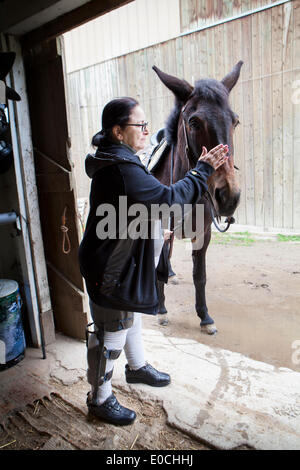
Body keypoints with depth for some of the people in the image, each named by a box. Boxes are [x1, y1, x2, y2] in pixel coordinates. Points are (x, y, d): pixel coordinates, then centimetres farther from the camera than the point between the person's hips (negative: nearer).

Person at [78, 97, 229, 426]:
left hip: (120, 261, 11)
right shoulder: (122, 170, -27)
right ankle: (100, 398, 29)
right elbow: (169, 198, -26)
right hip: (112, 270, -11)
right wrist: (203, 170, -16)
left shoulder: (116, 161, 8)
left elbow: (153, 197, 12)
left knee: (131, 317, 27)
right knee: (111, 332, 7)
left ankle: (137, 367, 51)